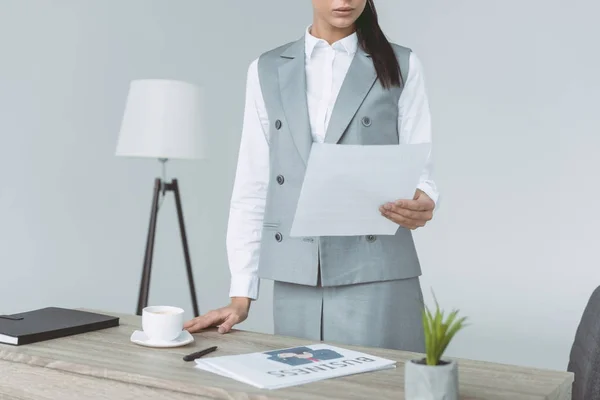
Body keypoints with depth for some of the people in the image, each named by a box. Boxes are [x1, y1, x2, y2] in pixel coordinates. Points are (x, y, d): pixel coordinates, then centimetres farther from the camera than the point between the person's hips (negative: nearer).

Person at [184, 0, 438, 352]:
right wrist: (241, 296, 2)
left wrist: (421, 206, -23)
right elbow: (252, 187, 7)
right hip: (295, 284, 2)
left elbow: (420, 174, 1)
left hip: (375, 280, -2)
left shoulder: (402, 67, 4)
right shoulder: (267, 70, 9)